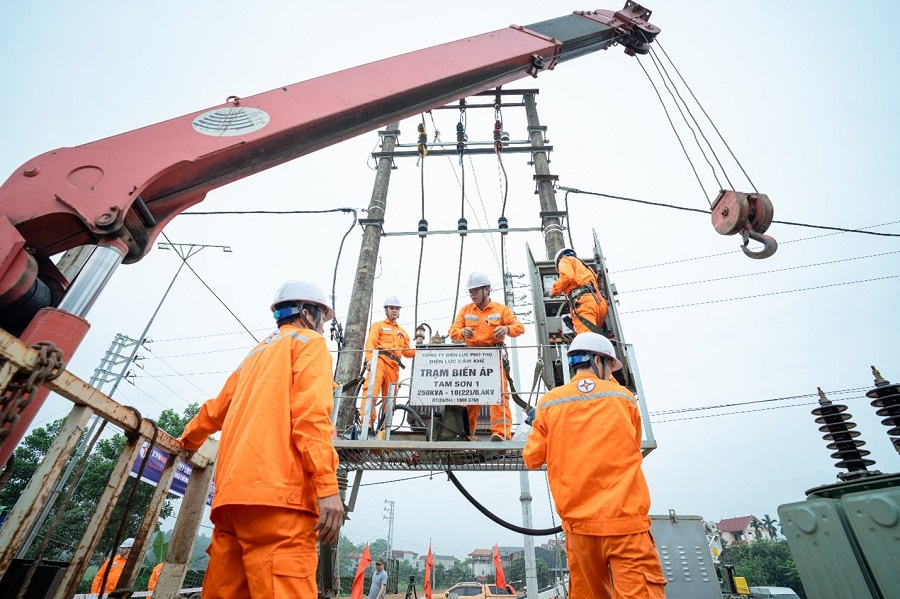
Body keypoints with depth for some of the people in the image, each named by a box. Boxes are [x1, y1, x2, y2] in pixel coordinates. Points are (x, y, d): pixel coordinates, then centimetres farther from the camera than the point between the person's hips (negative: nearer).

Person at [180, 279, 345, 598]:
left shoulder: (257, 352, 29)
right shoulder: (309, 341, 6)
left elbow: (216, 410, 41)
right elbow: (311, 412, -11)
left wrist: (189, 439, 61)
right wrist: (327, 485, -18)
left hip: (233, 491, 9)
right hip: (276, 489, -9)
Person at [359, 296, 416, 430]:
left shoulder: (402, 332, 30)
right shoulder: (378, 325, 15)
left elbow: (406, 351, 23)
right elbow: (370, 343, -1)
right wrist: (369, 359, -18)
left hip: (393, 366, 5)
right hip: (379, 360, -5)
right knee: (371, 389, -26)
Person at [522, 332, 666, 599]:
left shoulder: (548, 403, 1)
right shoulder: (623, 397, 2)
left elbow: (532, 459, 7)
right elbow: (632, 448, 16)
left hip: (579, 523, 2)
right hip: (626, 521, -1)